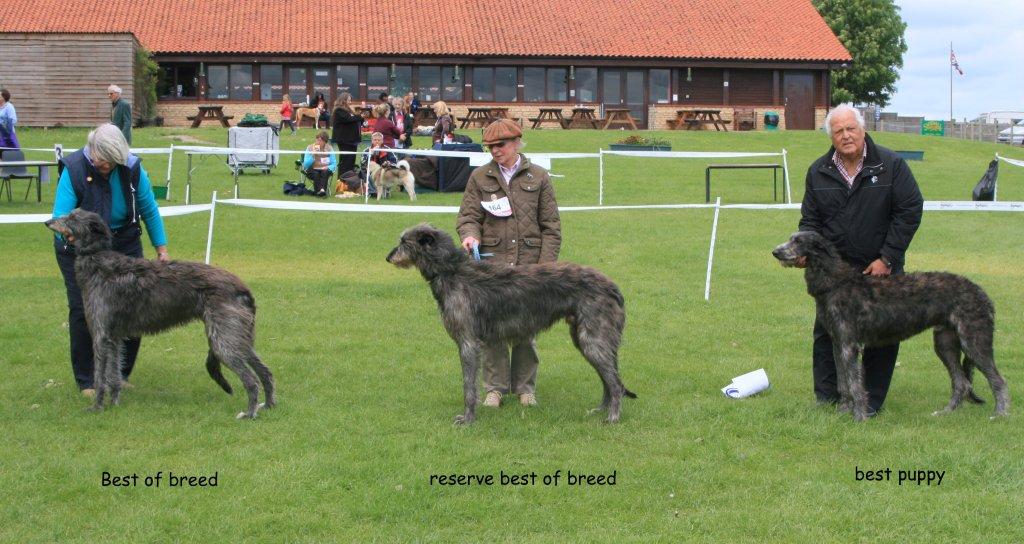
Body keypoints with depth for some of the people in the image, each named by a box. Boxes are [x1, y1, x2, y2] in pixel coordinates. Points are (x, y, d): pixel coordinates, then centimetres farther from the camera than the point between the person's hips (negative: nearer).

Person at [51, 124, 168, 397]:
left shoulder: (132, 169, -13)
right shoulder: (73, 170, -21)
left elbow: (150, 210, 0)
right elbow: (60, 218, -21)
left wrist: (161, 248, 1)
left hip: (124, 244, 3)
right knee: (83, 310, -7)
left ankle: (120, 374, 13)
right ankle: (87, 380, 4)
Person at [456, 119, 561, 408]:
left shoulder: (538, 177, 7)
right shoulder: (479, 177, 9)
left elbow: (551, 226, 6)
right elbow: (468, 215, 7)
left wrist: (545, 265, -3)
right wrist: (470, 234, -17)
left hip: (529, 263, 0)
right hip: (491, 262, 0)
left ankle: (525, 386, 15)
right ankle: (495, 387, 9)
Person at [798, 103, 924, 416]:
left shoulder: (891, 165, -6)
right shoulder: (818, 172, 4)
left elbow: (910, 210, -6)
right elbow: (810, 220, 9)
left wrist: (887, 258, -10)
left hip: (882, 268, -2)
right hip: (834, 269, 2)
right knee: (827, 332, 4)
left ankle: (873, 399, 13)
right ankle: (826, 398, 14)